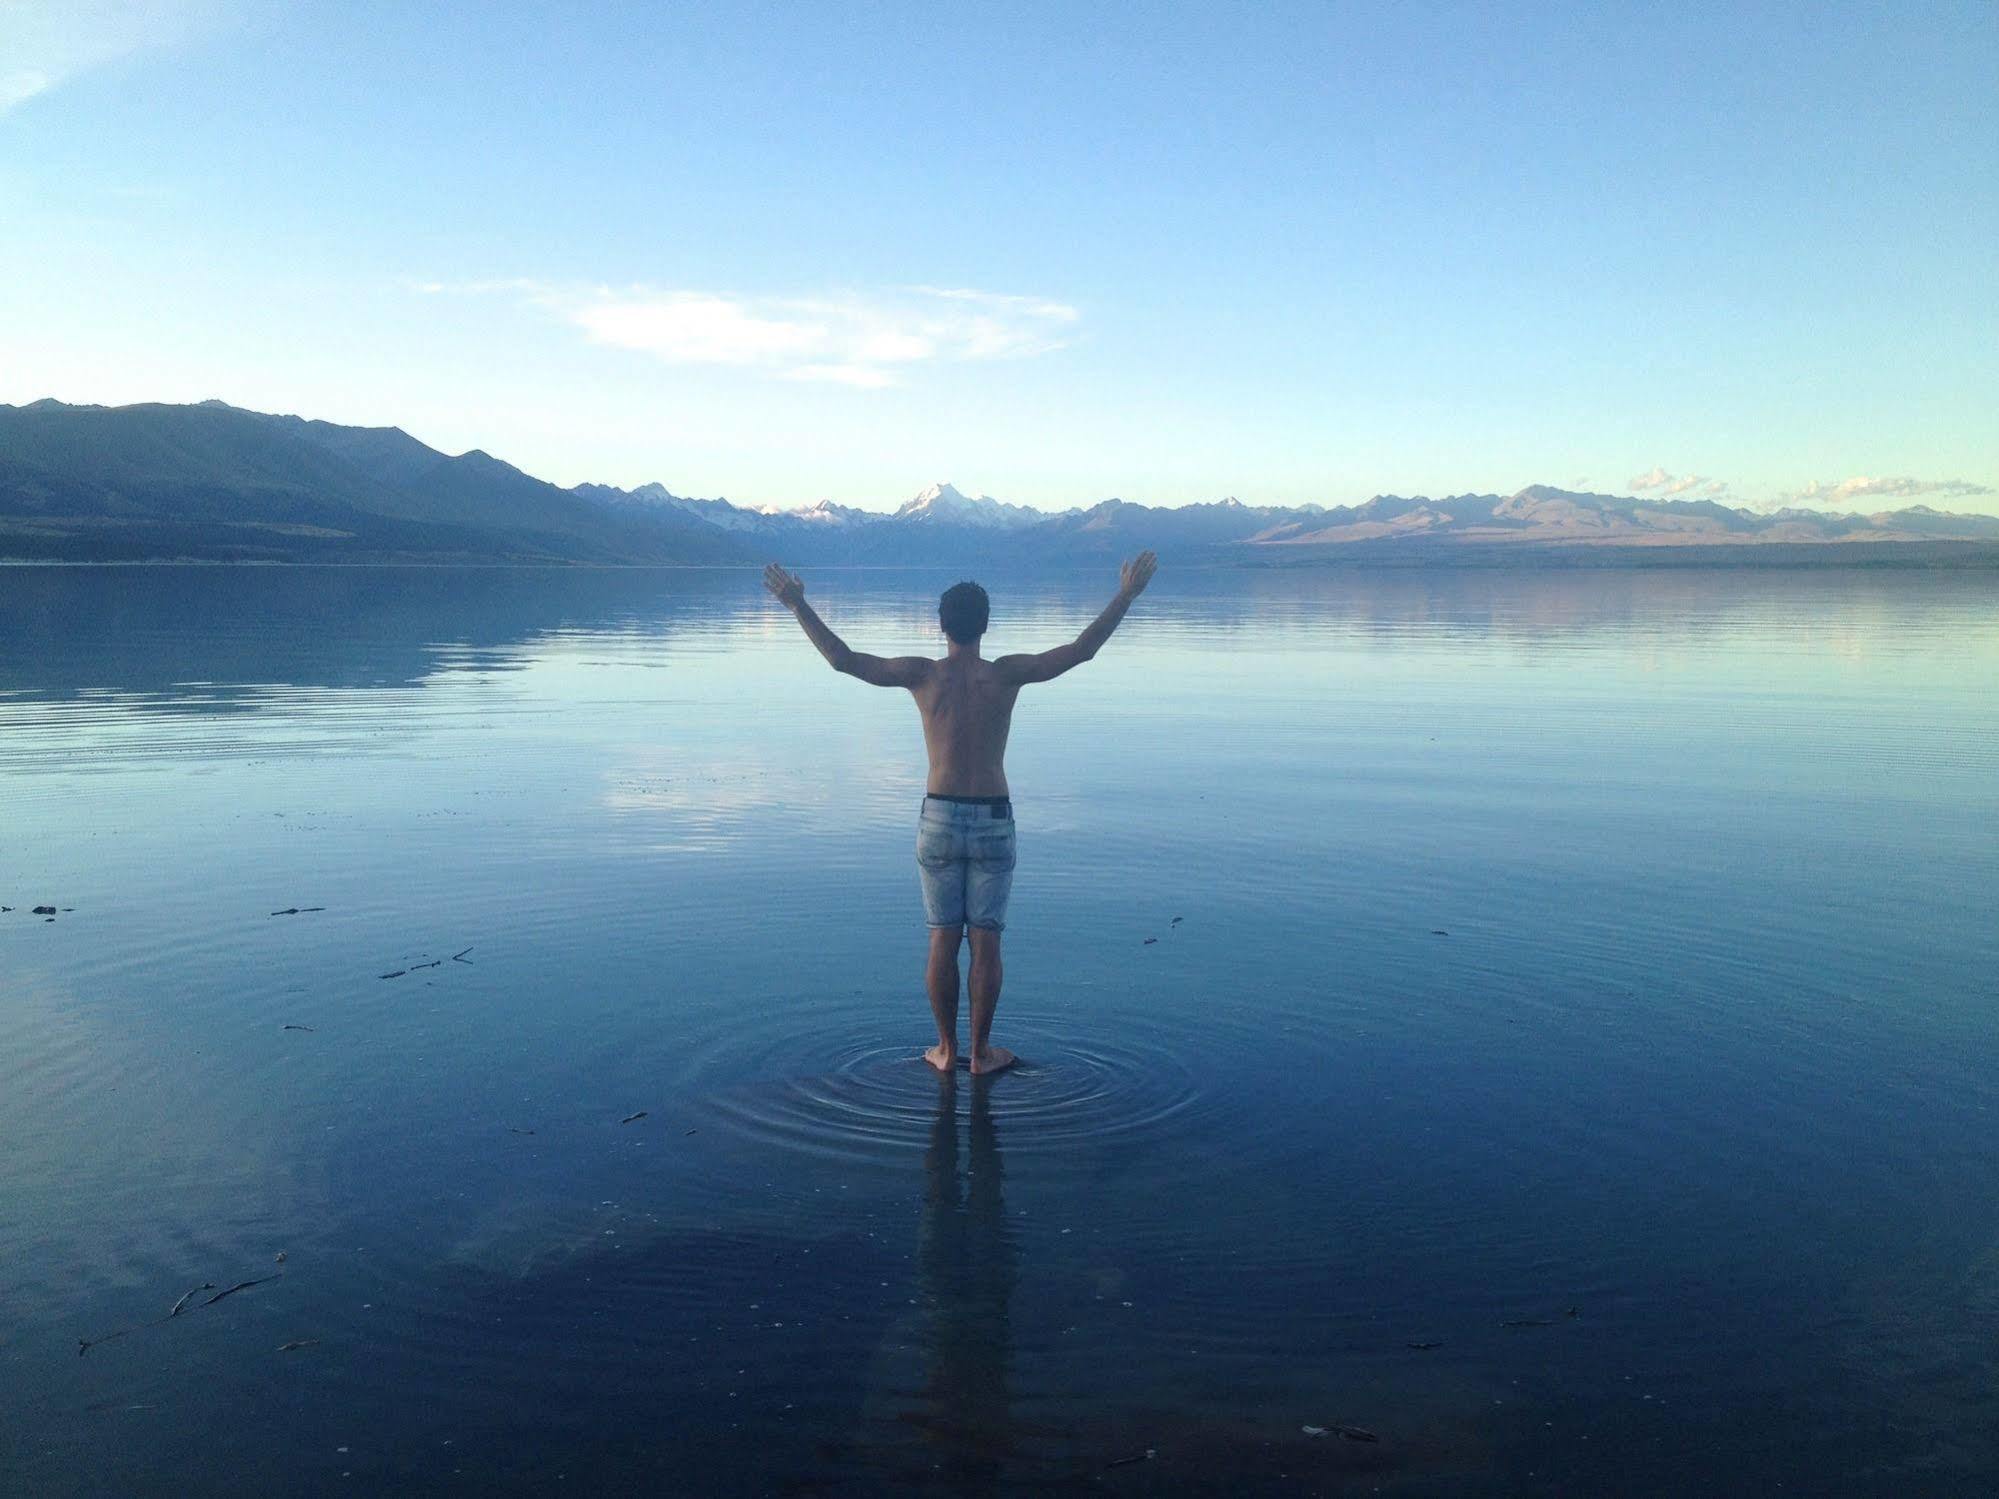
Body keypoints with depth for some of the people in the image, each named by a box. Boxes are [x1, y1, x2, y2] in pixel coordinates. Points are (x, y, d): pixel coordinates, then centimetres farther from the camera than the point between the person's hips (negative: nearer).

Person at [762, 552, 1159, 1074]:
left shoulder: (924, 675, -6)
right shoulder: (1006, 674, -6)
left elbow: (842, 658, -7)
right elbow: (1081, 650, -3)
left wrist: (798, 605, 1)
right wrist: (1126, 595, 3)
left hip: (939, 819, 1)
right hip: (993, 821, -1)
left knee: (942, 940, 10)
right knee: (986, 941, 8)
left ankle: (946, 1049, 18)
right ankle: (980, 1051, 16)